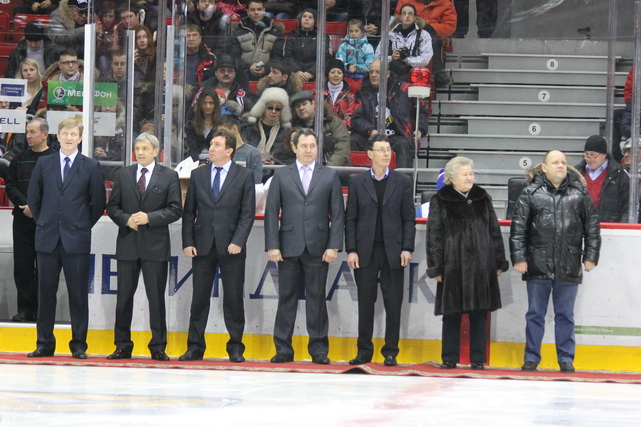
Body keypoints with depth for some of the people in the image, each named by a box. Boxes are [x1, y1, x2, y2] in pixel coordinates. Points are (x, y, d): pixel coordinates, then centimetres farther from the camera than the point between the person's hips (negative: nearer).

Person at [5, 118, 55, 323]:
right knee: (22, 265, 2)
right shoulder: (20, 159, 12)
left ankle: (40, 309, 5)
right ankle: (25, 308, 7)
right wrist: (25, 205, -7)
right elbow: (10, 185, 8)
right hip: (22, 219, 4)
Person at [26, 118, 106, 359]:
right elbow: (33, 198, 14)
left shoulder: (91, 167, 3)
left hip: (76, 239, -2)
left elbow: (98, 203, 5)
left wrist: (84, 226, 4)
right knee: (46, 291, 3)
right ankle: (45, 343, 9)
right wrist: (43, 223, 11)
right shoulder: (44, 164, 9)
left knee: (78, 293, 0)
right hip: (48, 238, 2)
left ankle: (78, 344, 5)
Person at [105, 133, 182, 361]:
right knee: (124, 296, 4)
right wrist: (126, 220, -9)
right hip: (128, 243, 2)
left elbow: (175, 209, -1)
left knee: (156, 297, 0)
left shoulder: (169, 176, 4)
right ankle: (122, 346, 11)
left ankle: (158, 347, 6)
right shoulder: (123, 174, 10)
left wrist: (149, 218, -14)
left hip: (156, 245, -2)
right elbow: (112, 207, 10)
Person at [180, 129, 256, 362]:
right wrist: (187, 242, 0)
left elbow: (248, 213, -1)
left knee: (233, 298, 1)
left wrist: (238, 241, -12)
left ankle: (235, 348, 9)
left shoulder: (244, 175, 2)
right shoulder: (198, 175, 10)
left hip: (231, 247, -2)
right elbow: (189, 212, 9)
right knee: (199, 298, 4)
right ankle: (195, 347, 9)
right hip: (203, 246, 2)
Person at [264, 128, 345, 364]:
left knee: (317, 298, 1)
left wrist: (334, 246, -4)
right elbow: (271, 212, 5)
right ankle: (283, 349, 6)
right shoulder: (281, 176, 9)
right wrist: (272, 245, -4)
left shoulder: (330, 176, 9)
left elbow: (337, 214, 5)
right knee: (286, 298, 2)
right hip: (289, 247, 0)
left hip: (318, 248, 0)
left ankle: (318, 349, 7)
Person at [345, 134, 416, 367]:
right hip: (365, 252, 0)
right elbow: (350, 218, 5)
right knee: (365, 302, 4)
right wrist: (351, 250, -3)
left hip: (393, 252, 0)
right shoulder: (357, 182, 7)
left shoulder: (403, 182, 6)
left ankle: (390, 352, 7)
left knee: (393, 304, 1)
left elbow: (409, 219, 5)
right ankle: (364, 351, 11)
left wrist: (407, 248, -5)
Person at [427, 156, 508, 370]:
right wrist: (436, 267, -5)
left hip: (481, 266, 2)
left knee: (479, 313, 3)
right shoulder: (440, 201, 1)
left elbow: (494, 231, 14)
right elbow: (434, 235, 0)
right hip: (453, 266, -2)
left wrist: (499, 262, 9)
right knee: (451, 313, 3)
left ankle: (478, 359, 8)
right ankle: (450, 358, 11)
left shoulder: (482, 199, 11)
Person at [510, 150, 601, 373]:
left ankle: (566, 358, 16)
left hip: (568, 268, 1)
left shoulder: (580, 194, 5)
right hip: (538, 266, -1)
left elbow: (592, 227, 9)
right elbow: (518, 228, 0)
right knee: (535, 314, 7)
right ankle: (531, 357, 15)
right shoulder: (531, 194, 0)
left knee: (565, 315, 8)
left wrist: (591, 256, 4)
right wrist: (519, 257, -5)